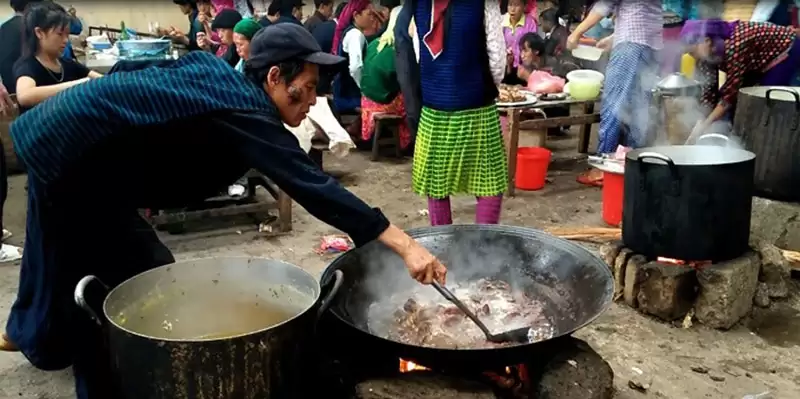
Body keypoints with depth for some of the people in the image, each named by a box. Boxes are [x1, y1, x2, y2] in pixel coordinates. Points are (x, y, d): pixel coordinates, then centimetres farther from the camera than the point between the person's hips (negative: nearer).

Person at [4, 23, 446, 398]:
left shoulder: (217, 76, 5)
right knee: (144, 276, -2)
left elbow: (132, 77, 16)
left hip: (52, 141, 10)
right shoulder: (244, 112, -22)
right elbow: (312, 187, -30)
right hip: (70, 158, -10)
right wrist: (405, 244, -33)